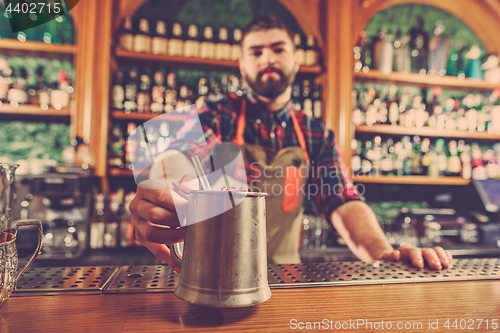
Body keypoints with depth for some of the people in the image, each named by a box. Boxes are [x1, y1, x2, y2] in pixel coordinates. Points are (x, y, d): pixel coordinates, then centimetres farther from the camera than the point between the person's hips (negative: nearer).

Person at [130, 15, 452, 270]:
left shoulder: (317, 136, 4)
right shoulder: (218, 116, -4)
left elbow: (342, 201, -5)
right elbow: (181, 157, -22)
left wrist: (383, 253, -24)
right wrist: (163, 194, -46)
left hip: (285, 275, 3)